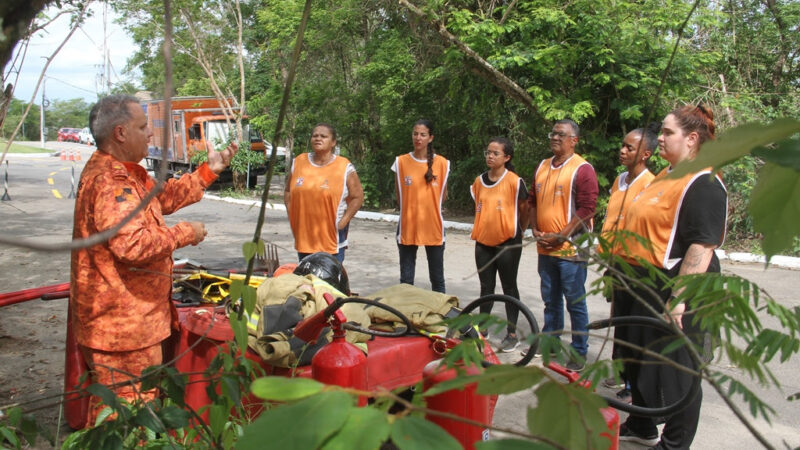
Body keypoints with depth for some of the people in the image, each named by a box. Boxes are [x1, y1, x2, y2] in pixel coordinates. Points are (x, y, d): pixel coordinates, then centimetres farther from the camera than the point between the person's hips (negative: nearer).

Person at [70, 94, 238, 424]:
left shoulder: (125, 172, 13)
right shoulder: (109, 181, -23)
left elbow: (164, 197, 22)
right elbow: (132, 245, -32)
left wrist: (210, 170, 17)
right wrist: (185, 234, -19)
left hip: (129, 313, 11)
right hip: (122, 319, -11)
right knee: (131, 400, -1)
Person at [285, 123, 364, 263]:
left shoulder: (344, 167, -5)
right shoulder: (298, 163, 6)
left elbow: (357, 197, -4)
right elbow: (288, 192, 15)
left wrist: (343, 222, -11)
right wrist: (291, 216, 3)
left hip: (332, 235, -4)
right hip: (304, 235, 4)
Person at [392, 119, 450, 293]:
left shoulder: (441, 163, -1)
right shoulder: (401, 162, -1)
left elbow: (443, 195, 10)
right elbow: (398, 196, 8)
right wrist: (412, 210, 11)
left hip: (433, 227, 0)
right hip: (407, 226, 0)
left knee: (437, 278, 8)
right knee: (406, 279, 7)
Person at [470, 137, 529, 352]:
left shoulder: (514, 181, -12)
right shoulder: (479, 181, 4)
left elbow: (524, 209, -4)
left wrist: (520, 230, 4)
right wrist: (480, 229, 10)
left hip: (508, 242, -5)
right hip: (483, 242, 5)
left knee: (509, 288, 7)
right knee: (486, 287, 15)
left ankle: (512, 334, 17)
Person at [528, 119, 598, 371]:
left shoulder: (582, 169, -9)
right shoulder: (542, 167, 13)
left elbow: (586, 208, -15)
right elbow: (533, 201, 18)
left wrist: (561, 236, -16)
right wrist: (535, 229, 4)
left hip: (570, 248, -7)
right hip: (545, 248, 7)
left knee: (575, 302, 2)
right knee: (551, 300, 18)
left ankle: (580, 352, 13)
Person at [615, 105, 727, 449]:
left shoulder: (703, 184, -16)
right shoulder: (665, 176, 14)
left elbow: (703, 246, -24)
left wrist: (679, 298, -28)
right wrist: (627, 273, 21)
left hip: (678, 289, -10)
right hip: (646, 285, 10)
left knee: (677, 370, 4)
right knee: (640, 360, 20)